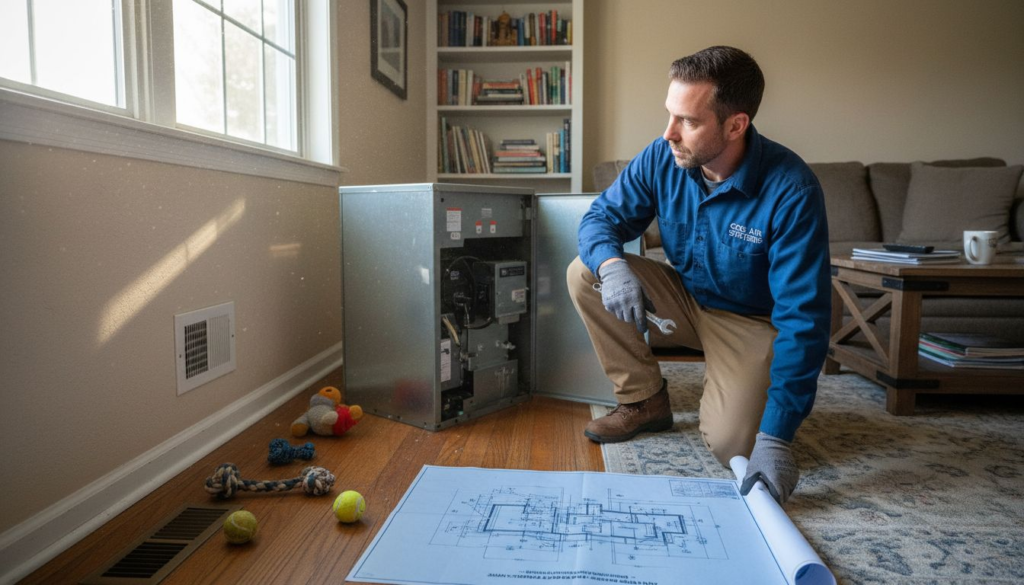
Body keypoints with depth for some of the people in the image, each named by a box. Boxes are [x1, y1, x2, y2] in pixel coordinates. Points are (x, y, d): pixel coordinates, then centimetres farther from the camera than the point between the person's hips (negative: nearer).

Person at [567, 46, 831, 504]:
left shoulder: (791, 191, -29)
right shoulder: (662, 157, -16)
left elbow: (803, 319, -30)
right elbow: (602, 216, -8)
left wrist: (776, 436, -35)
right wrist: (611, 265, -35)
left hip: (752, 321, -4)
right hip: (685, 293, 4)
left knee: (730, 445, -23)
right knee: (584, 273, -17)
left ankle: (747, 392, 15)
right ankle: (645, 400, -2)